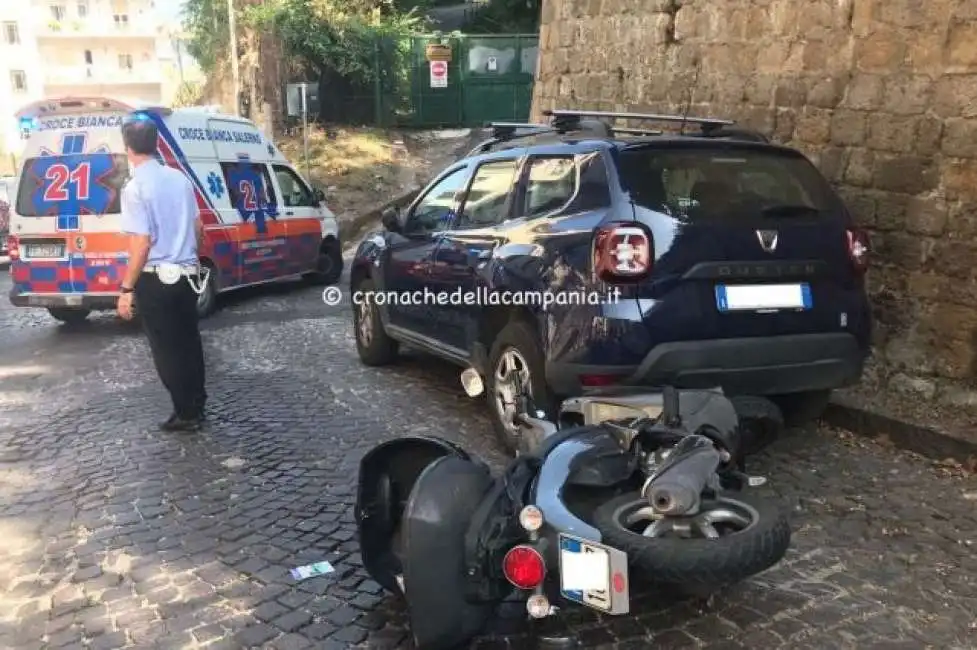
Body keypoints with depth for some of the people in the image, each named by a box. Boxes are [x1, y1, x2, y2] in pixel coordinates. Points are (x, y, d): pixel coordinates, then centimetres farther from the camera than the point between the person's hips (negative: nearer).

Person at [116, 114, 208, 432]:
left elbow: (142, 244, -20)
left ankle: (186, 414, 11)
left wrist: (126, 289, -14)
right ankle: (196, 406, 27)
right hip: (186, 274, 7)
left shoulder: (136, 187, -16)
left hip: (155, 279, -7)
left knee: (166, 349, 4)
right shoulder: (179, 178, 5)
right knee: (188, 342, 16)